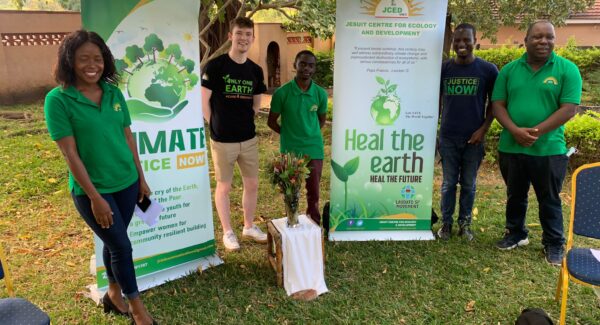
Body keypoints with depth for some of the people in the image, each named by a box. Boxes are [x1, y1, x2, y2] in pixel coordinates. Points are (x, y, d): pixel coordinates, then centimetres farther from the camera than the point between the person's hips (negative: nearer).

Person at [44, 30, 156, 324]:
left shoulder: (114, 93, 1)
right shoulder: (58, 99, -13)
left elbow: (128, 138, 7)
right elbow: (70, 153, -15)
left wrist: (141, 178, 8)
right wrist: (94, 197, -16)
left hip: (126, 183, 4)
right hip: (91, 190, -4)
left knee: (114, 242, 19)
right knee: (122, 246, 4)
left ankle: (114, 294, 40)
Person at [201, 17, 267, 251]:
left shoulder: (255, 71, 5)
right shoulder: (215, 66, -11)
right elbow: (204, 102, -7)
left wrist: (245, 122, 10)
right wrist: (217, 127, -2)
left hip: (249, 139, 5)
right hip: (222, 141, -5)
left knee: (252, 184, 13)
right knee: (224, 187, 7)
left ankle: (249, 227, 31)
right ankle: (227, 232, 23)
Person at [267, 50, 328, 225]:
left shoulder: (320, 93, -3)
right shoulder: (282, 92, -9)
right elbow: (272, 121, 2)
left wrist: (309, 135, 8)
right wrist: (288, 134, 5)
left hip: (314, 149, 1)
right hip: (290, 150, -1)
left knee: (313, 192, 8)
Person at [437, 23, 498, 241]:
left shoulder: (488, 70, -2)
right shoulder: (444, 68, 2)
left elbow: (493, 103, 4)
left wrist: (483, 129, -7)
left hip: (474, 138, -1)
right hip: (448, 138, 1)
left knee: (468, 184, 10)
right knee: (449, 183, 10)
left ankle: (465, 223, 24)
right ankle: (446, 222, 22)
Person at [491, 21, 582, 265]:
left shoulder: (567, 69, -4)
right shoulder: (509, 69, 4)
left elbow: (569, 109, -10)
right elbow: (498, 105, 0)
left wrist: (537, 132, -19)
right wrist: (515, 130, -16)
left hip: (549, 150, -2)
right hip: (510, 147, 3)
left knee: (549, 200, 10)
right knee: (515, 196, 17)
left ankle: (554, 244, 27)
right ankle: (516, 234, 36)